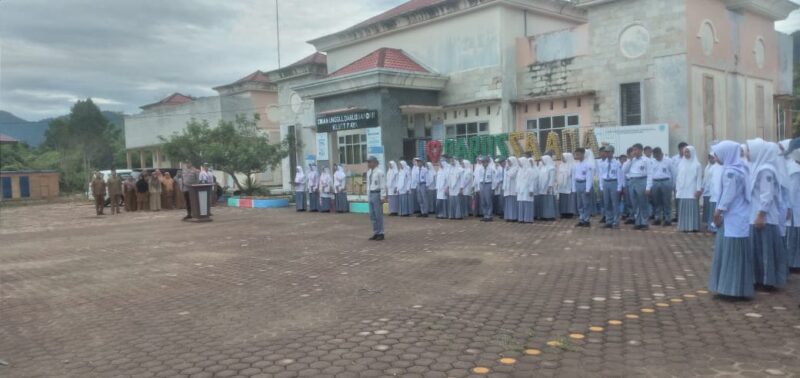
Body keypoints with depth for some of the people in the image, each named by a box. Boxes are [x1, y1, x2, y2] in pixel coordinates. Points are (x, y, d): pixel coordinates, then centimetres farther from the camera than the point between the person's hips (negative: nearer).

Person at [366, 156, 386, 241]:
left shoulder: (379, 172, -12)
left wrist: (383, 197, -16)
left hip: (377, 194, -8)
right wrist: (369, 195, 14)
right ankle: (375, 233, 18)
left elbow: (383, 185, -13)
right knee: (372, 215, 10)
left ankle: (381, 233, 5)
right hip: (371, 194, 8)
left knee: (378, 215, -3)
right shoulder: (368, 172, 13)